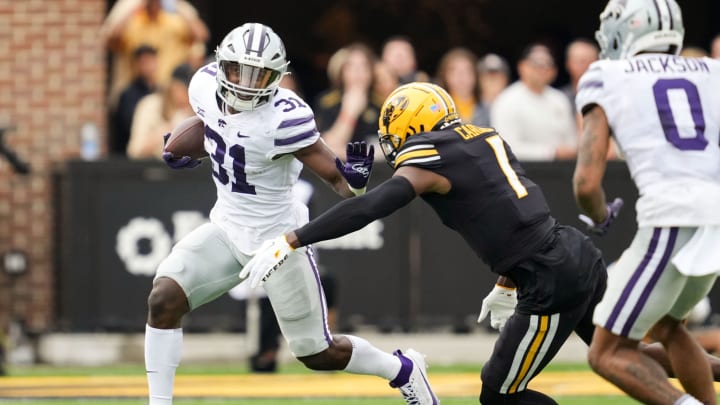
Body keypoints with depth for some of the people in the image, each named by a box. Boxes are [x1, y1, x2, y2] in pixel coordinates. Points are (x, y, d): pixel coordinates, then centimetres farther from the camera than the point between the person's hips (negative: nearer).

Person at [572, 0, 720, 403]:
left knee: (610, 354, 5)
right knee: (665, 326, 30)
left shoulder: (607, 82, 6)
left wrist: (600, 218, 20)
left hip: (672, 222, -5)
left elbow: (587, 184, -1)